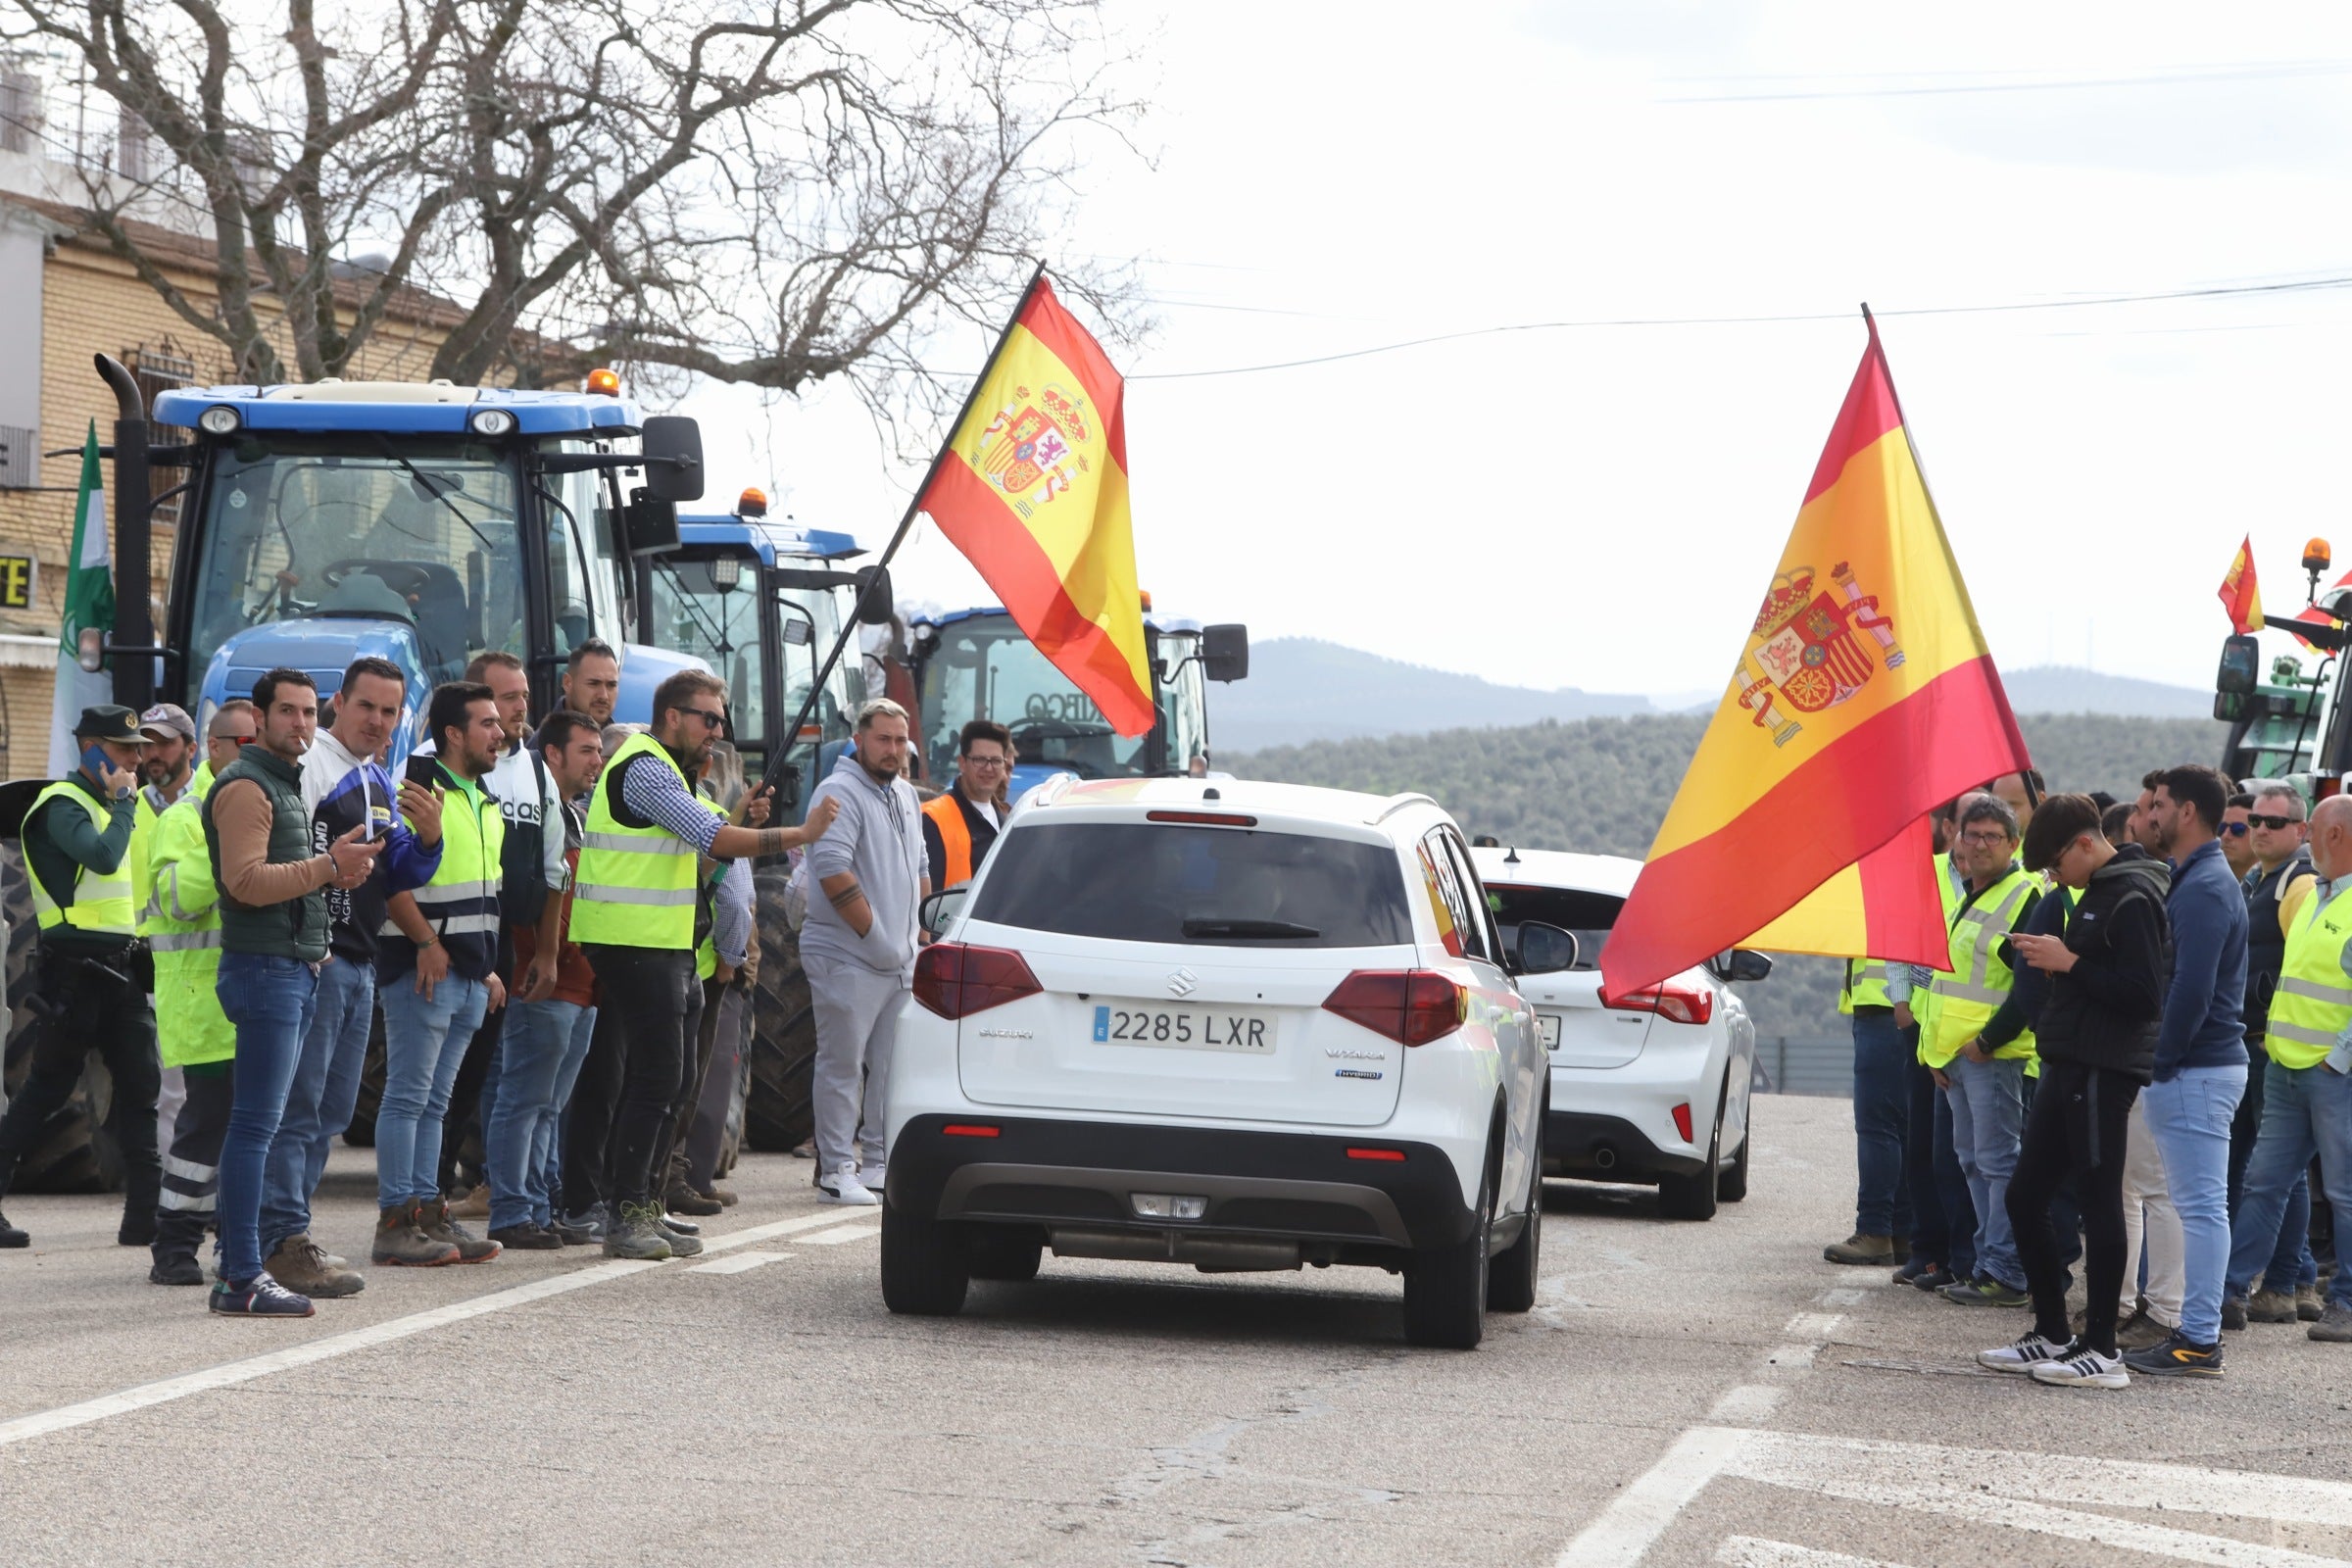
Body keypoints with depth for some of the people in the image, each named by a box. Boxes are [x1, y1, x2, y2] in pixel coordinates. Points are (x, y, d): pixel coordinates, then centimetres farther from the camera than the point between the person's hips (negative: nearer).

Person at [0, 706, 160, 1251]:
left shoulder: (111, 803, 20)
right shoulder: (63, 805, -9)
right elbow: (104, 857, -25)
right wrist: (123, 802, -13)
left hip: (118, 967, 8)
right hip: (74, 966, -8)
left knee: (140, 1085, 1)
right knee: (46, 1088, -4)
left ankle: (145, 1213, -1)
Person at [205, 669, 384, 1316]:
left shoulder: (286, 783, 21)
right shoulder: (246, 786, -10)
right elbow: (246, 882, -21)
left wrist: (338, 872, 14)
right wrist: (327, 865, -23)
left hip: (296, 967, 10)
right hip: (265, 967, -10)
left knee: (260, 1122, 11)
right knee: (256, 1123, -13)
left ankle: (238, 1269, 14)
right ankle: (243, 1279, -15)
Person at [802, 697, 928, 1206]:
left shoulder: (905, 795, 17)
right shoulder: (840, 794, -11)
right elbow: (833, 869, -21)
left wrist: (920, 928, 16)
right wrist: (874, 935, -19)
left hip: (900, 960, 8)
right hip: (847, 959, -8)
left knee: (893, 1066, 10)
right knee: (843, 1065, -4)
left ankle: (879, 1162, 17)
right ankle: (836, 1170, -2)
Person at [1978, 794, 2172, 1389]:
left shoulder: (2133, 898, -14)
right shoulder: (2096, 893, 17)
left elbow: (2145, 995, -20)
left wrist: (2071, 963, -16)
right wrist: (2052, 957, 7)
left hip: (2104, 1071, -11)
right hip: (2069, 1066, 11)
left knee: (2099, 1201, -6)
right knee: (2025, 1197, 12)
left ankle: (2102, 1350, -2)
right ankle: (2051, 1335, 20)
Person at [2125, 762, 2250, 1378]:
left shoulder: (2204, 889, -16)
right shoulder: (2194, 880, 17)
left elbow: (2192, 991, -22)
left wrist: (2162, 1060, -15)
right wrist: (2158, 1063, 13)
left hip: (2196, 1071, -11)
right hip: (2188, 1067, 11)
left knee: (2201, 1205, -8)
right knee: (2198, 1204, 13)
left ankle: (2199, 1340, -6)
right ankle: (2195, 1331, 18)